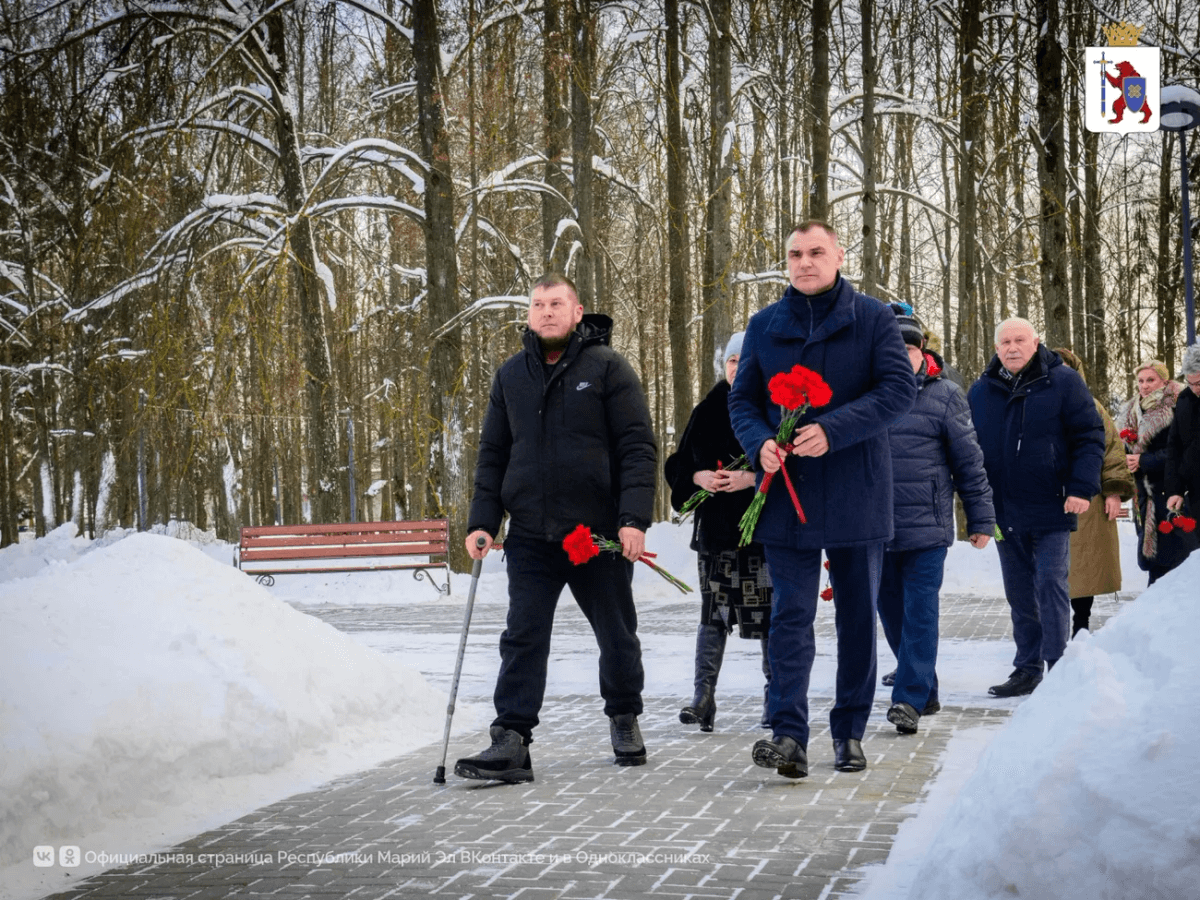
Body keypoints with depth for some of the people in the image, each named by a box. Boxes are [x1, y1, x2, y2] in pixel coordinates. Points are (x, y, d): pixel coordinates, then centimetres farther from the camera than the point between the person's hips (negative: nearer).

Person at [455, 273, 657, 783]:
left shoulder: (607, 368, -1)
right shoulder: (510, 376, 11)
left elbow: (638, 448, -5)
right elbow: (492, 454, 15)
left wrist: (634, 518, -15)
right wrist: (482, 521, 4)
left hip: (600, 533, -2)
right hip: (530, 536, 2)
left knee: (617, 636, 11)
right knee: (523, 639, -6)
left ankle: (624, 719, 32)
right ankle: (511, 742, -7)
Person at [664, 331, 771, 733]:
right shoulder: (707, 412, 10)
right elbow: (678, 464, 11)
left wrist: (751, 478, -19)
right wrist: (699, 477, -8)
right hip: (715, 526, 3)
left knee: (770, 610, 0)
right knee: (712, 612, 1)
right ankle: (703, 697, 1)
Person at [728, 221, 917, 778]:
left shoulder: (871, 318, 1)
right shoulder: (764, 326, 9)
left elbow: (899, 389, -9)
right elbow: (742, 400, 12)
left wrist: (833, 430, -20)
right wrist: (760, 443, -11)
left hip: (857, 495, -1)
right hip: (788, 493, 1)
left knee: (858, 617, 8)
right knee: (791, 615, -6)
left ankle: (850, 731, 20)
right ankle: (788, 734, -12)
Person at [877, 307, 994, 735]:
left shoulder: (945, 395, 0)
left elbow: (969, 460, 3)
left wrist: (982, 519, 2)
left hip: (927, 525, -3)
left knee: (920, 613, -8)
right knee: (891, 613, 11)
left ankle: (910, 698, -7)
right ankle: (926, 691, 26)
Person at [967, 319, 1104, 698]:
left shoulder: (1063, 382, -3)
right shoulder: (980, 391, 9)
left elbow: (1090, 436, -4)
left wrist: (1082, 488, -14)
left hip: (1051, 510, -4)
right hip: (1005, 512, 4)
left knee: (1051, 587, -6)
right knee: (1019, 594, 10)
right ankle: (1027, 669, 17)